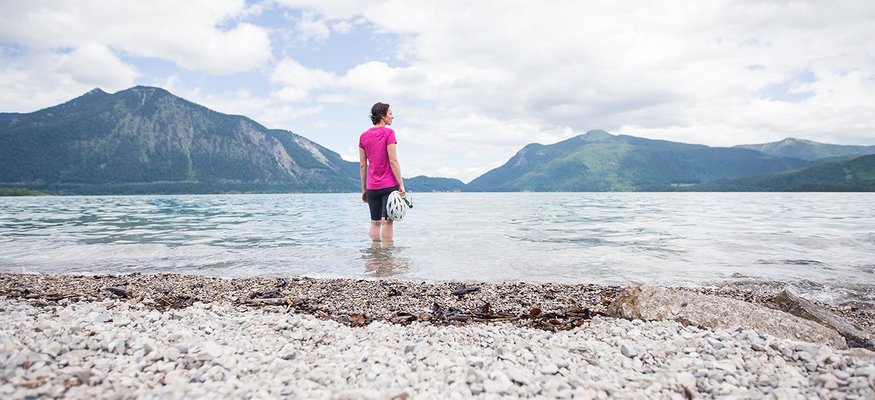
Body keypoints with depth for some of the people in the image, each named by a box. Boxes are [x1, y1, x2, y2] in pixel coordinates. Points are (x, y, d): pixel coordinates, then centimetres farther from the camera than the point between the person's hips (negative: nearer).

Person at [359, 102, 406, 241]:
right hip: (389, 185, -5)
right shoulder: (388, 133, -7)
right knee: (387, 221, -2)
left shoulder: (363, 136, 8)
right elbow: (393, 161, -12)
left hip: (372, 187, 5)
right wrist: (401, 184, -10)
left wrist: (364, 189, 14)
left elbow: (362, 165, 9)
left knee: (375, 222, 11)